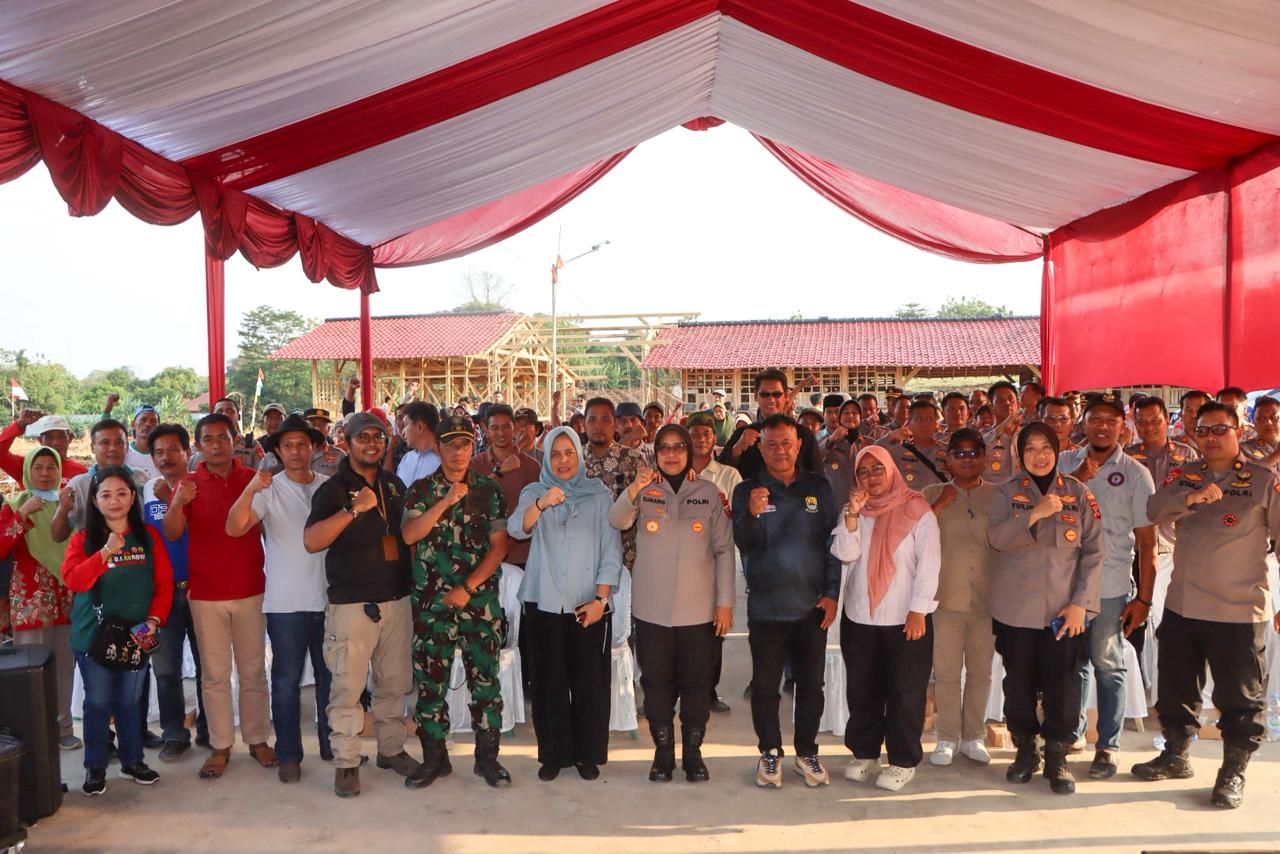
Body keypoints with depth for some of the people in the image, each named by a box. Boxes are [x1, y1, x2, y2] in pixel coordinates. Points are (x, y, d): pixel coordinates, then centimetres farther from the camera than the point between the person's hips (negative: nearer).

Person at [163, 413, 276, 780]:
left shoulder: (253, 478, 1)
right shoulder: (189, 484, 1)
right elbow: (171, 534, -10)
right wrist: (177, 503, -27)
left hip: (250, 590, 0)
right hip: (206, 594, 0)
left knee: (253, 670, 10)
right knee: (214, 674, 7)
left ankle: (257, 738, 22)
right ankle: (220, 746, 17)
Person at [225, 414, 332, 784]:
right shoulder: (269, 489, -4)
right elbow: (234, 528, -17)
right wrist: (251, 489, -32)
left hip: (328, 597, 3)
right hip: (285, 601, -2)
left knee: (330, 676, 15)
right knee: (287, 680, 6)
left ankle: (332, 743, 31)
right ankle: (288, 754, 19)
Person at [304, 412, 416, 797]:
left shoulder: (394, 486, 12)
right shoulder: (333, 489, -5)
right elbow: (311, 541, -20)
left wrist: (413, 579, 16)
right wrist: (354, 509, -29)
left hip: (397, 599, 5)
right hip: (352, 603, -5)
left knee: (394, 682, 12)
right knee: (347, 686, -2)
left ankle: (391, 748, 27)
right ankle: (346, 763, 10)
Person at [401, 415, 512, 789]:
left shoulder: (489, 490, 3)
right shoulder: (421, 489, 4)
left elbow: (499, 546, -2)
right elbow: (408, 535, -11)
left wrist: (467, 588, -10)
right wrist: (447, 501, -20)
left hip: (480, 601, 0)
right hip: (431, 602, 1)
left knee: (485, 680, 4)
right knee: (430, 681, 7)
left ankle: (487, 757, 19)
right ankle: (434, 757, 22)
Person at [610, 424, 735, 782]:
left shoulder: (708, 493, 1)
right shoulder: (644, 491, 1)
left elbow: (724, 550, 2)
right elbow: (616, 521, -18)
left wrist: (725, 602, -2)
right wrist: (633, 490, -37)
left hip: (699, 608, 0)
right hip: (652, 608, 0)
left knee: (697, 682, 8)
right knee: (656, 681, 9)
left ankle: (693, 752, 24)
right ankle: (663, 752, 24)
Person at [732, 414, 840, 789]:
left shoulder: (817, 487, 4)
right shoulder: (747, 490, -1)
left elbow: (833, 542, 5)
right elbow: (743, 543, -12)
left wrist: (831, 593, -1)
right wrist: (752, 515, -33)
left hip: (812, 605, 2)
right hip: (766, 606, -1)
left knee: (811, 684, 10)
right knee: (765, 685, 8)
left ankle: (807, 753, 26)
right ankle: (770, 753, 24)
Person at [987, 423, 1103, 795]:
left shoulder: (1078, 493, 3)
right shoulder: (1007, 492, 2)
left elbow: (1093, 552, 1)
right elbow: (997, 538, -12)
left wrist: (1081, 603, -6)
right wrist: (1035, 514, -25)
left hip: (1064, 608, 0)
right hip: (1016, 607, 0)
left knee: (1063, 684, 1)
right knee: (1019, 683, 9)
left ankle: (1057, 757, 20)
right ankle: (1025, 750, 28)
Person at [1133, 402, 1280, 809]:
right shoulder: (1185, 475, 5)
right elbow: (1155, 509, -11)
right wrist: (1192, 497, -29)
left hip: (1238, 610, -4)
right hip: (1181, 606, 4)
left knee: (1239, 698, 7)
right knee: (1175, 688, 17)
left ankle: (1233, 774, 25)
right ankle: (1175, 756, 34)